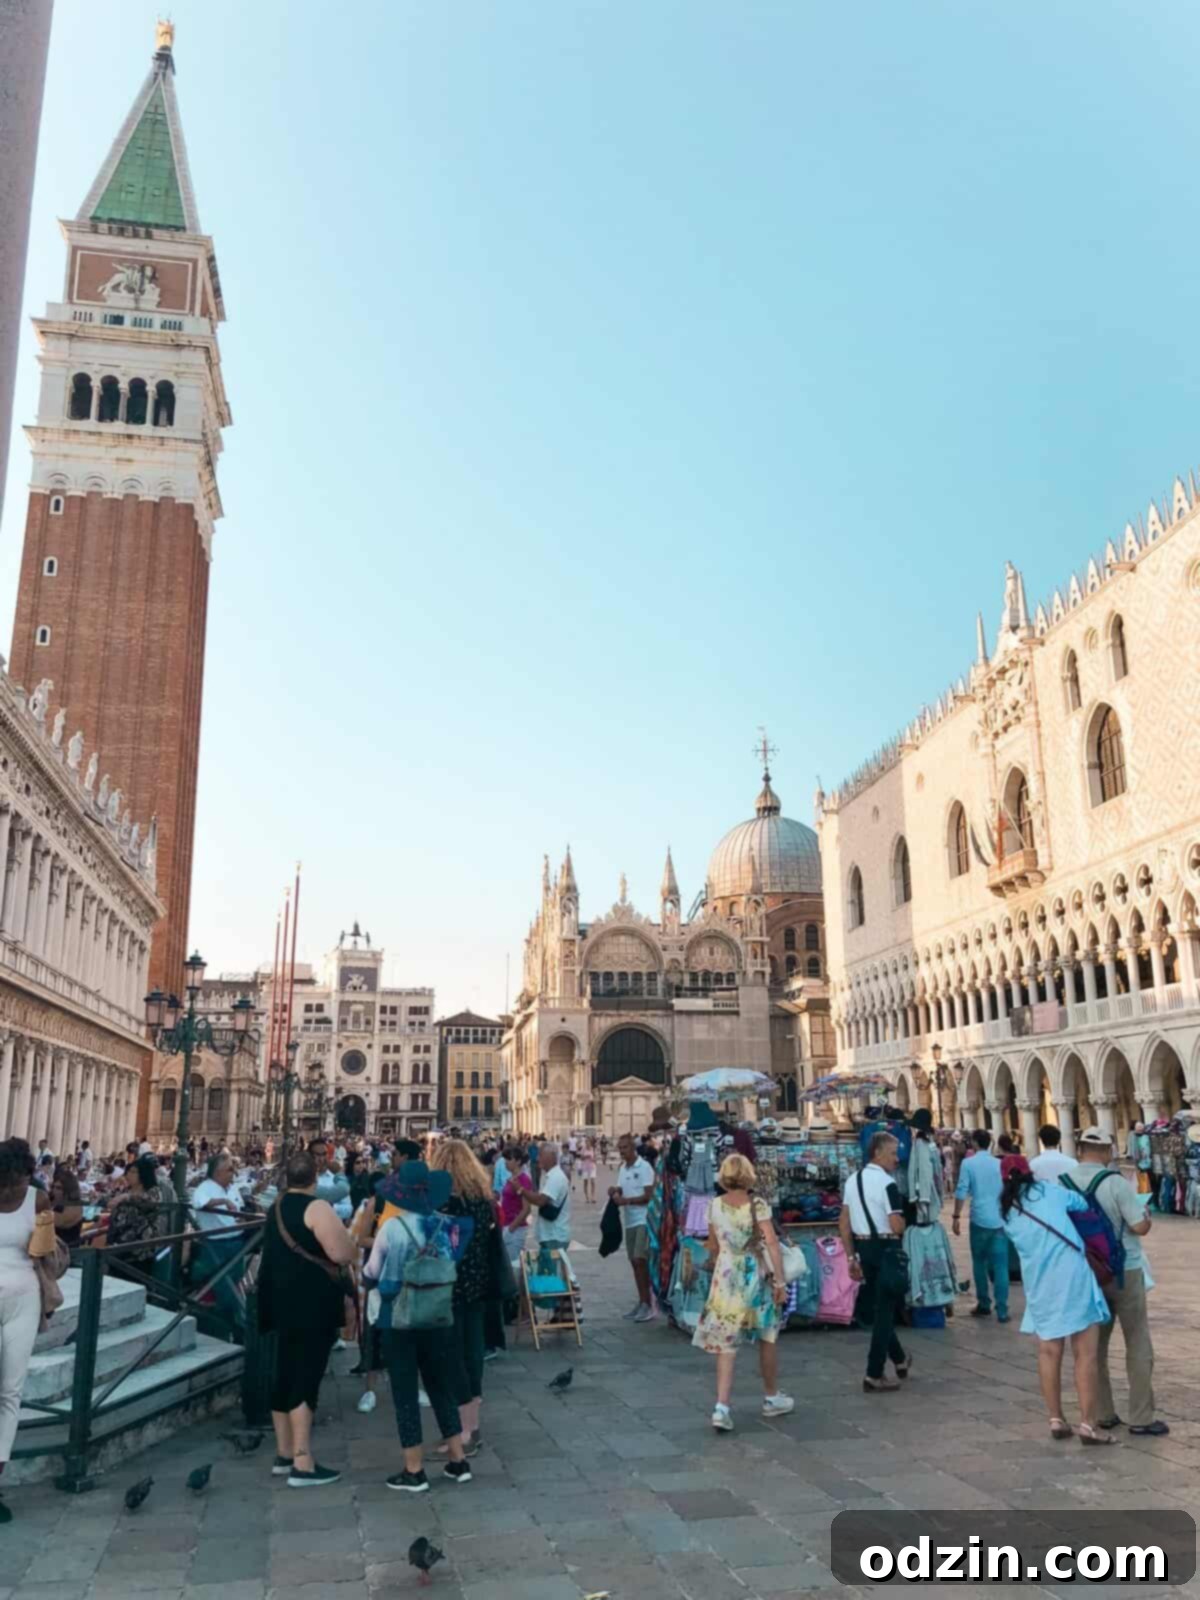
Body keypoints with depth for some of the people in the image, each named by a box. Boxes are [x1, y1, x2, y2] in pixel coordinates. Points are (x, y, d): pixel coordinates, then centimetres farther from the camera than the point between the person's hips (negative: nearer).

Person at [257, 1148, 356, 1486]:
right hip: (311, 1303, -9)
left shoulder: (277, 1208, 12)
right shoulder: (316, 1208, -16)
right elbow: (343, 1254, -22)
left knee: (286, 1375, 14)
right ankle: (303, 1464, -4)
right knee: (306, 1377, -6)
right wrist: (356, 1238, -2)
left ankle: (284, 1454, 23)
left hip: (284, 1299, 9)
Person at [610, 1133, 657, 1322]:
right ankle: (642, 1302, 20)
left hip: (644, 1220, -8)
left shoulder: (644, 1167, -11)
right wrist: (615, 1193, -6)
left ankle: (648, 1304, -5)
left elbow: (648, 1196, -16)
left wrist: (626, 1200, -21)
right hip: (629, 1221, 8)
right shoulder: (622, 1168, 12)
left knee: (640, 1260, -11)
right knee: (634, 1262, 11)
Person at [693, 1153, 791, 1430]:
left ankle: (722, 1407, -9)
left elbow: (713, 1247, 9)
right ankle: (772, 1397, 31)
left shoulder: (715, 1206, 1)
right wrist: (780, 1281, -12)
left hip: (726, 1279, 2)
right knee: (767, 1338, 17)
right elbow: (772, 1243, -15)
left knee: (726, 1343, 3)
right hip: (756, 1278, -2)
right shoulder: (757, 1205, -9)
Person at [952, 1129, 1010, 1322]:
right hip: (1000, 1220, 2)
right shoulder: (1000, 1164, 5)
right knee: (1000, 1265, 2)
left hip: (979, 1219, -2)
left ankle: (984, 1305, 19)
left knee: (979, 1263, 13)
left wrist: (956, 1217, 0)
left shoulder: (968, 1164, -4)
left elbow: (961, 1192, -8)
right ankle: (1002, 1310, -1)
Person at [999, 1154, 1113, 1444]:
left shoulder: (1007, 1215, 10)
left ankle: (1056, 1420, 17)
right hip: (1073, 1278, -3)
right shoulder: (1049, 1191, 2)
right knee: (1085, 1354, 1)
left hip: (1040, 1286, 3)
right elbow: (1085, 1205, 15)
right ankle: (1088, 1425, 1)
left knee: (1049, 1353, 12)